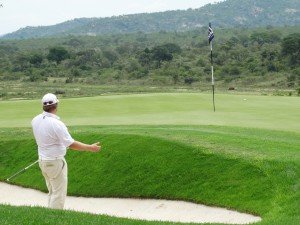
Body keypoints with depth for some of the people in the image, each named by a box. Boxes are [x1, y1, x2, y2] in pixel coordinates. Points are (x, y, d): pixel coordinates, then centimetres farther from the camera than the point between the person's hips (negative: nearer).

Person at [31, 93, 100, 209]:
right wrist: (90, 148, -16)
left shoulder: (35, 120, -2)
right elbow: (71, 144, -23)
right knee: (59, 194, 2)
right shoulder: (56, 123, -24)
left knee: (52, 192, 20)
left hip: (42, 160, 8)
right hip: (55, 162, -8)